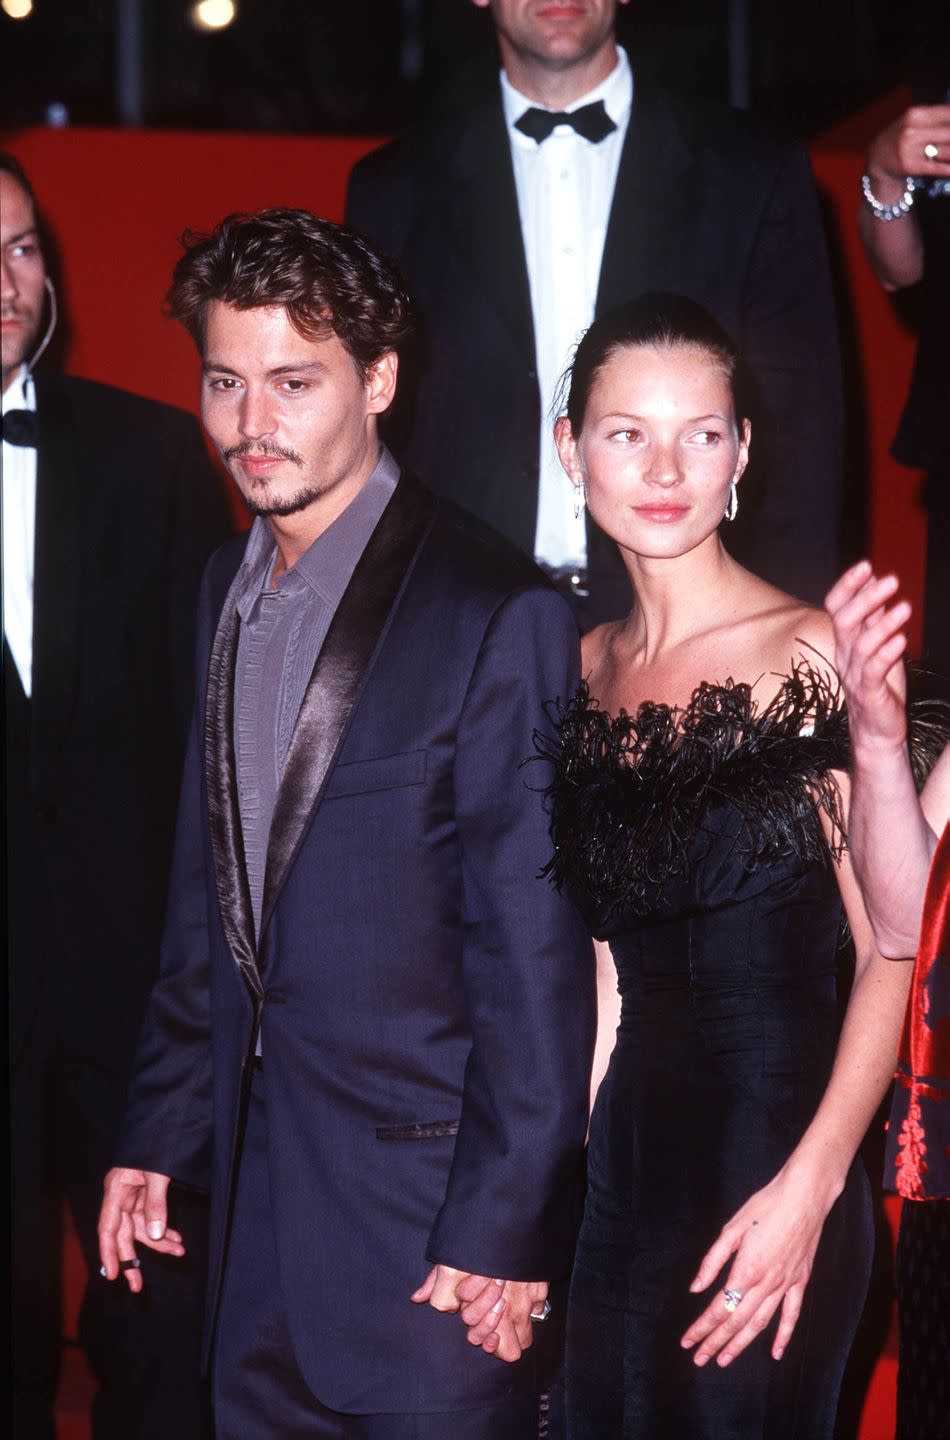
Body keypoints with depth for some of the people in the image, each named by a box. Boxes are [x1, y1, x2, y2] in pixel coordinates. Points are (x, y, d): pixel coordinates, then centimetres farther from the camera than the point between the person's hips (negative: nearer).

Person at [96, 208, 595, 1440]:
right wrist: (158, 1131, 13)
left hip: (427, 1187, -7)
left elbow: (535, 954, -14)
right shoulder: (229, 590, 10)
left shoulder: (498, 614, -14)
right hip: (257, 1183, 7)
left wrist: (506, 1227, -15)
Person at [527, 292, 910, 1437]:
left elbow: (895, 953, -13)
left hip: (771, 1183, -6)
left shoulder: (814, 655, -11)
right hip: (618, 1164, 6)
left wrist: (810, 1185, -21)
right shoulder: (584, 669, 7)